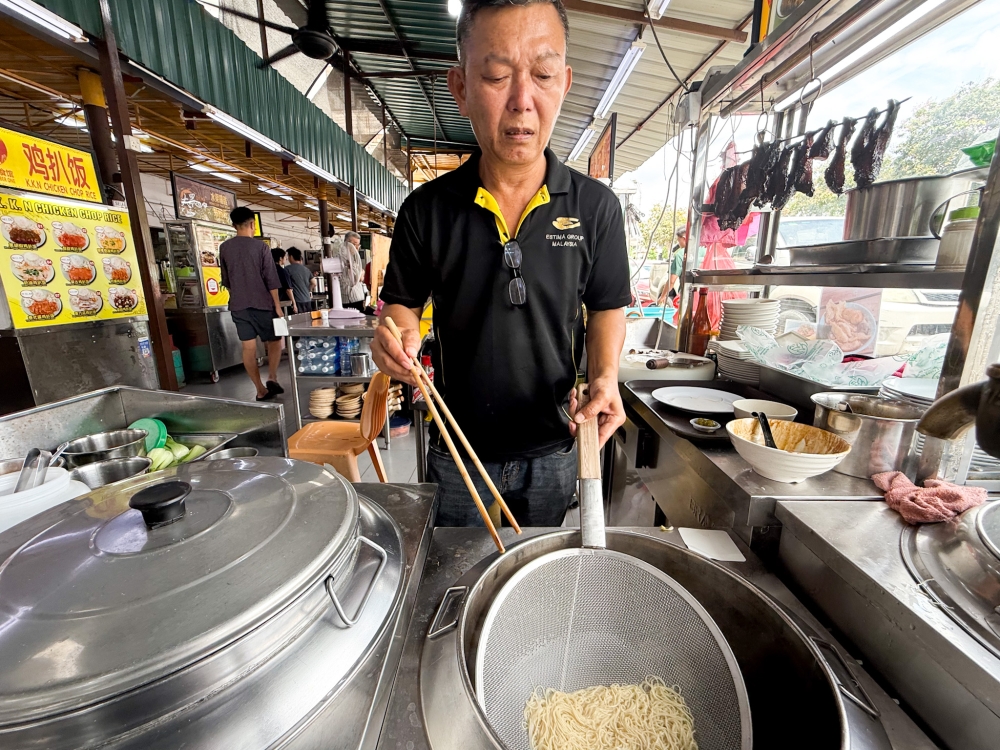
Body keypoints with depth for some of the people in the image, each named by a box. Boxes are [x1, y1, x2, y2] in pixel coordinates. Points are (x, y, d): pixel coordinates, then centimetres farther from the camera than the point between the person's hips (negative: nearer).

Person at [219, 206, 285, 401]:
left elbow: (225, 280, 15)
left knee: (248, 347, 5)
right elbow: (271, 279, -9)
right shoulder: (260, 246, -6)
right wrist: (277, 305, -4)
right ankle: (272, 378, -9)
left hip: (238, 305, 4)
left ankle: (261, 390, 7)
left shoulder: (224, 248, 7)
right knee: (274, 341, 10)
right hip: (262, 303, -4)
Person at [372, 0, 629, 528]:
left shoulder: (596, 207, -9)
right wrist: (399, 333, -21)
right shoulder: (425, 208, -9)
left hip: (552, 449, 1)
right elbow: (402, 302, 1)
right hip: (456, 451, 0)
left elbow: (606, 308, 0)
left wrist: (604, 378, -16)